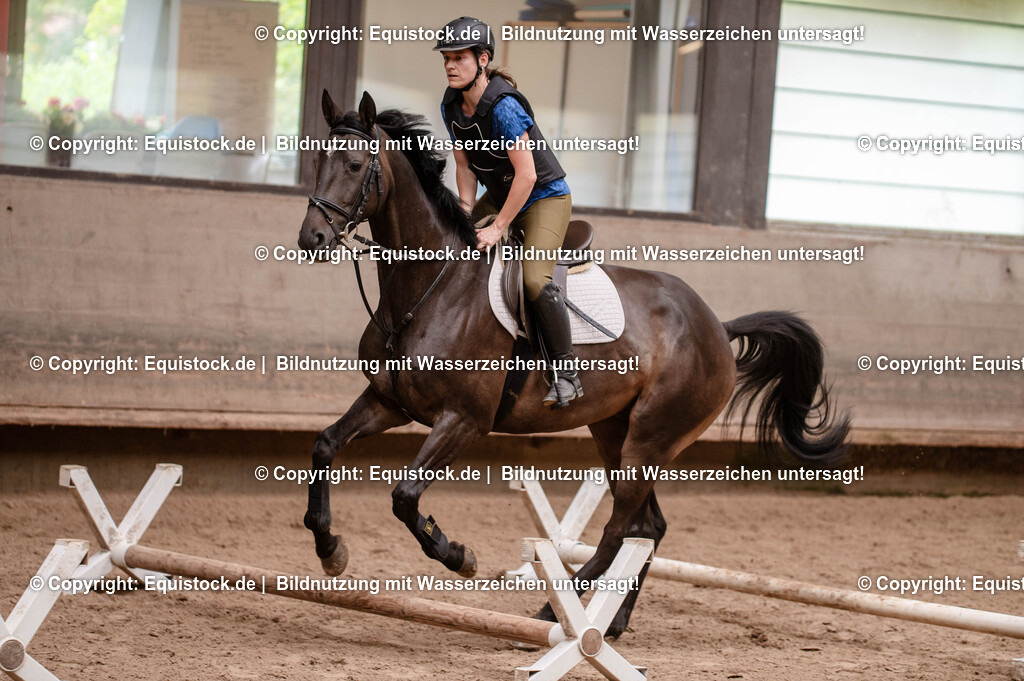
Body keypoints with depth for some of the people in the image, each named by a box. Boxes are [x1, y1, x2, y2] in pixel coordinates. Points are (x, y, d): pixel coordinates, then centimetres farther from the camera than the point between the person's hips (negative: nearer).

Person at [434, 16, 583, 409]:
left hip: (545, 198, -9)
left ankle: (566, 374, -19)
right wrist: (466, 212, -8)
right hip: (499, 196, 9)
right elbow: (464, 166, 6)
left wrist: (498, 229, -26)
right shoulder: (451, 106, -3)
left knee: (535, 278, -28)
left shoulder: (504, 107, -28)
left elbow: (527, 175, -28)